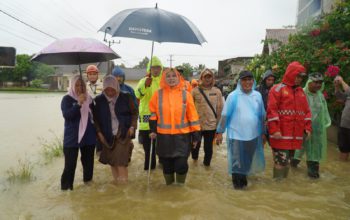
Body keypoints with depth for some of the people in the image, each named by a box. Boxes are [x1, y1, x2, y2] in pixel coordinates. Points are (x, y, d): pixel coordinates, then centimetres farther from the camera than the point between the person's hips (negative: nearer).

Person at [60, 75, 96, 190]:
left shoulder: (88, 98, 6)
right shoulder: (67, 99, -4)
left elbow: (94, 115, 16)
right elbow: (67, 115, -19)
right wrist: (79, 104, -29)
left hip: (88, 136, 4)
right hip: (72, 137, -4)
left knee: (88, 162, 14)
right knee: (70, 165, -5)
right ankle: (66, 188, 9)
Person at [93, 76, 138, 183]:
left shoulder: (125, 98, -4)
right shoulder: (98, 100, -1)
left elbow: (134, 113, 6)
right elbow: (95, 117, 6)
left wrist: (132, 126, -5)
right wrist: (99, 132, -1)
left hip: (123, 134, -2)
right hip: (107, 136, 2)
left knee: (121, 161, -9)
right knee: (112, 161, 9)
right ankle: (117, 182, 24)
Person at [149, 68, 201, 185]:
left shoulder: (185, 94, -2)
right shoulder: (158, 94, 0)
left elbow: (192, 115, -1)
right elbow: (153, 113, 8)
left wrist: (195, 135, -1)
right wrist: (153, 129, 3)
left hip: (182, 135, -1)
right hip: (164, 135, 1)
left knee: (181, 164, -3)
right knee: (166, 164, 12)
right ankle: (169, 186, 37)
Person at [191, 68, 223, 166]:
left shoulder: (217, 91, -2)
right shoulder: (195, 91, -5)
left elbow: (220, 109, 1)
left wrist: (219, 124, 1)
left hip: (211, 125, 0)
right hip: (196, 125, 0)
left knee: (208, 147, 12)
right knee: (195, 145, 16)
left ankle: (207, 163, 37)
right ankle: (194, 159, 46)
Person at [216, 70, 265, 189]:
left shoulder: (257, 96, 3)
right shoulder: (233, 96, -7)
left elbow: (262, 116, 11)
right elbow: (225, 115, -6)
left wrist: (263, 132, 14)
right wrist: (220, 132, -6)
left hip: (253, 135, 4)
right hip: (236, 135, -3)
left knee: (247, 161, 16)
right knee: (237, 161, 5)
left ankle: (243, 178, 38)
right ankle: (237, 182, 26)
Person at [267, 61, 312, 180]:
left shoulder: (301, 91, 16)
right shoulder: (277, 89, -5)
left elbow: (306, 111, 19)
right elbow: (271, 111, -12)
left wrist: (307, 128, 10)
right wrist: (274, 130, -18)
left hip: (296, 135, 6)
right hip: (281, 135, -6)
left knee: (288, 161, 14)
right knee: (280, 161, -4)